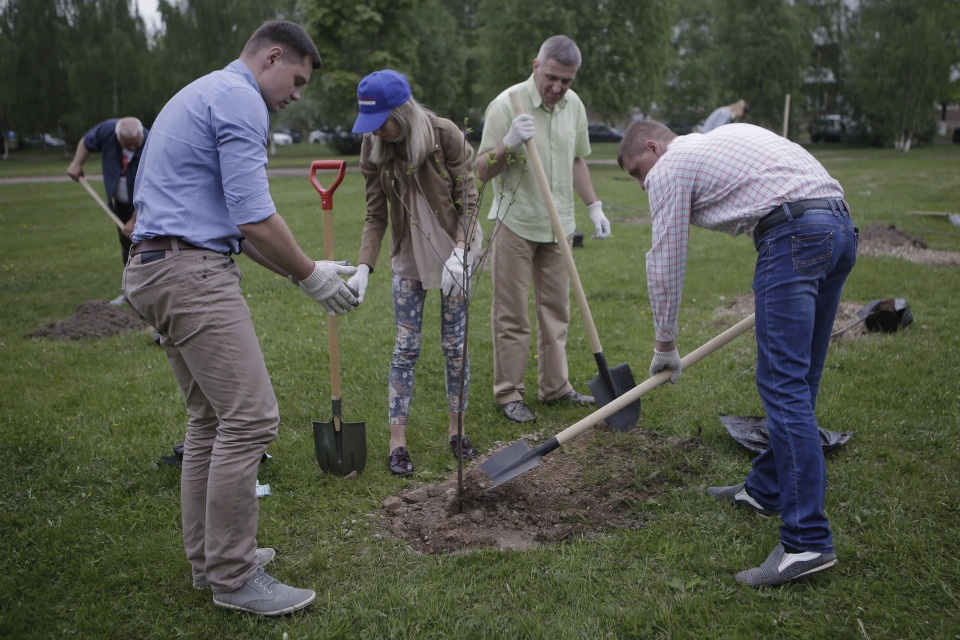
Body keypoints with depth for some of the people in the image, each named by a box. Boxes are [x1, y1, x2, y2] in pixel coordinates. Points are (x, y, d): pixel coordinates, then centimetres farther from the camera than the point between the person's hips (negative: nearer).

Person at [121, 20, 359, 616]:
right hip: (192, 273, -11)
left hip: (161, 270, 11)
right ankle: (234, 576, 0)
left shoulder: (204, 94, 24)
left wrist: (300, 269, 19)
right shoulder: (239, 99, -9)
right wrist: (312, 276, -3)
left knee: (212, 419, 15)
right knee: (250, 417, -9)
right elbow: (256, 218, -17)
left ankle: (211, 556, 23)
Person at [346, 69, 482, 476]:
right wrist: (364, 267, -20)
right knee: (406, 346, 1)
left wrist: (458, 254, -25)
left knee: (455, 344, 5)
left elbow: (468, 201, -13)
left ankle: (457, 430, 20)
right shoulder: (374, 148, -9)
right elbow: (375, 215, -7)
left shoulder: (446, 136, -18)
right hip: (409, 256, 2)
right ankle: (397, 442, 7)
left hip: (454, 251, -2)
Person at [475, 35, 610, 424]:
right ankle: (509, 394, 10)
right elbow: (482, 171, -14)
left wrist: (594, 206, 12)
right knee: (512, 315, 0)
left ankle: (555, 387, 22)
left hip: (559, 226, 6)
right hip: (516, 224, -6)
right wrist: (509, 145, -31)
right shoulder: (506, 105, -14)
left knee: (556, 310, 11)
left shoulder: (574, 105, 5)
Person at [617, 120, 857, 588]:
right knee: (797, 381, 16)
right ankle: (767, 489, 28)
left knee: (784, 386, -12)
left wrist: (665, 345, 17)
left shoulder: (670, 167, 6)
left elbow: (666, 261, 7)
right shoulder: (726, 135, 30)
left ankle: (807, 541, -14)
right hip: (841, 229, 10)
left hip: (792, 237, -10)